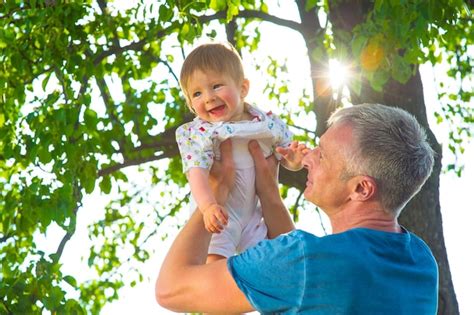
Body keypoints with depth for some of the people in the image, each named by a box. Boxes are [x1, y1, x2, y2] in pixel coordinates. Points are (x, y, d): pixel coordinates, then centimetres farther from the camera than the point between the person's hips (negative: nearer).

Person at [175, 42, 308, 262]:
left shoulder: (268, 123, -2)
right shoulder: (197, 134, -11)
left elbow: (288, 160, 10)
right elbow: (197, 173, -25)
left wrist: (294, 159, -15)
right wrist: (208, 206, -42)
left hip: (255, 216, 4)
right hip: (219, 218, -4)